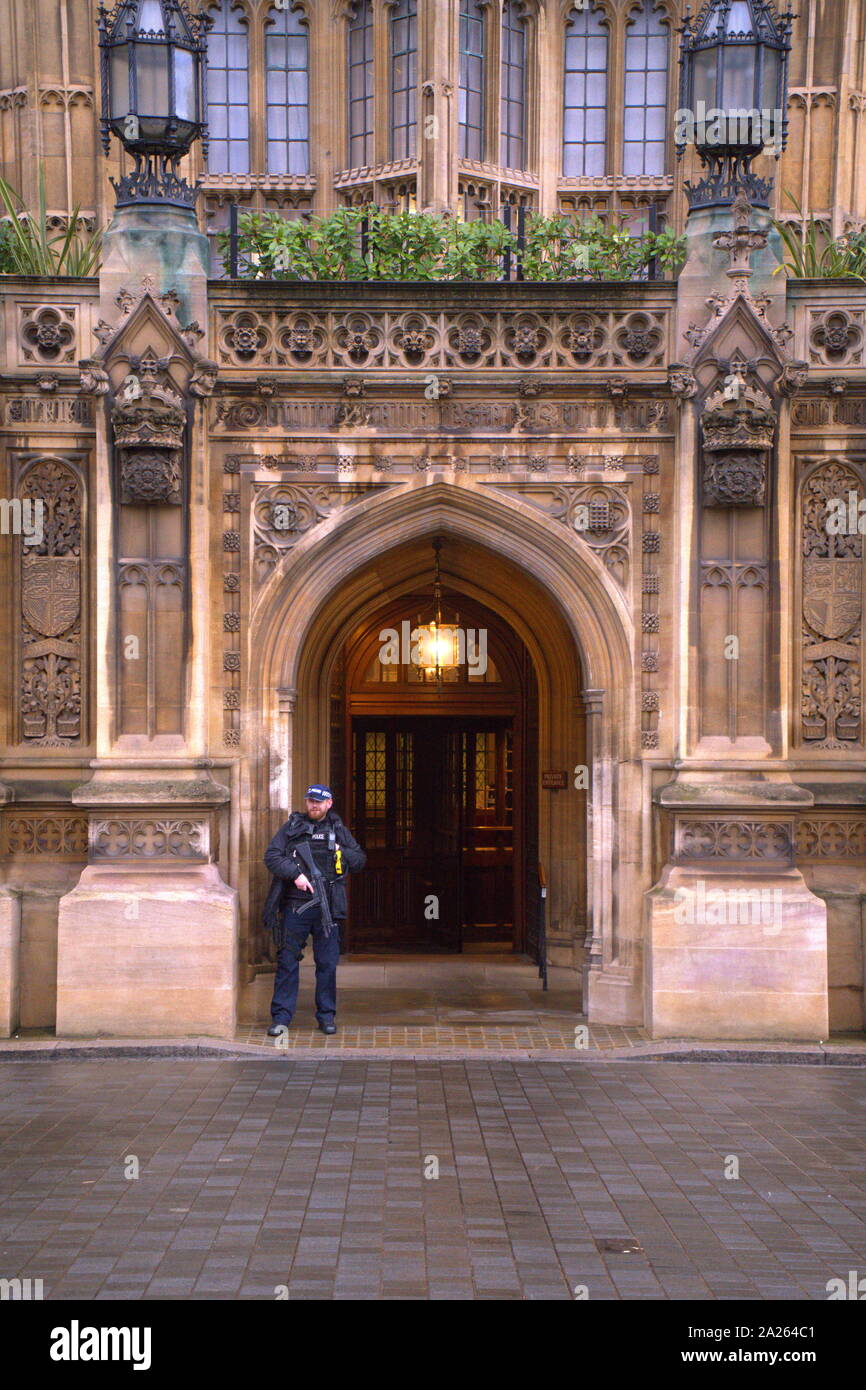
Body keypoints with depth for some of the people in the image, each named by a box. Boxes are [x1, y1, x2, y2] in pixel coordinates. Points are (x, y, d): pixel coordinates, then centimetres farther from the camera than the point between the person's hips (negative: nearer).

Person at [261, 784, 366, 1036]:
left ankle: (326, 1016, 16)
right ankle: (281, 1016, 5)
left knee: (328, 963, 5)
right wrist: (295, 873, -16)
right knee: (287, 961, 0)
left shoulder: (339, 830, 13)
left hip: (328, 907, 2)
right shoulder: (291, 828, 6)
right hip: (295, 905, -1)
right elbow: (272, 856, -2)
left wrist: (340, 852, -3)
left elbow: (360, 859, 15)